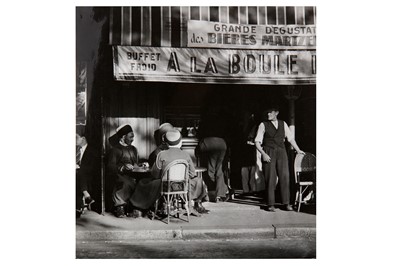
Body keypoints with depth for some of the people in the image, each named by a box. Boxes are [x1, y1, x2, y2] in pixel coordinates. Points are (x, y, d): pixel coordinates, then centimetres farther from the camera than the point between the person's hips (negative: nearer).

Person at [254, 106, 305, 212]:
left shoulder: (283, 124, 14)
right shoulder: (263, 125, 4)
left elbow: (290, 138, 21)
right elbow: (257, 142, -1)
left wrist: (298, 150, 19)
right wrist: (263, 154, -14)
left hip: (281, 153, 3)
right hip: (268, 154, -3)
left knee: (284, 177, -3)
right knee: (270, 178, -4)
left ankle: (286, 203, 4)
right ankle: (270, 204, 2)